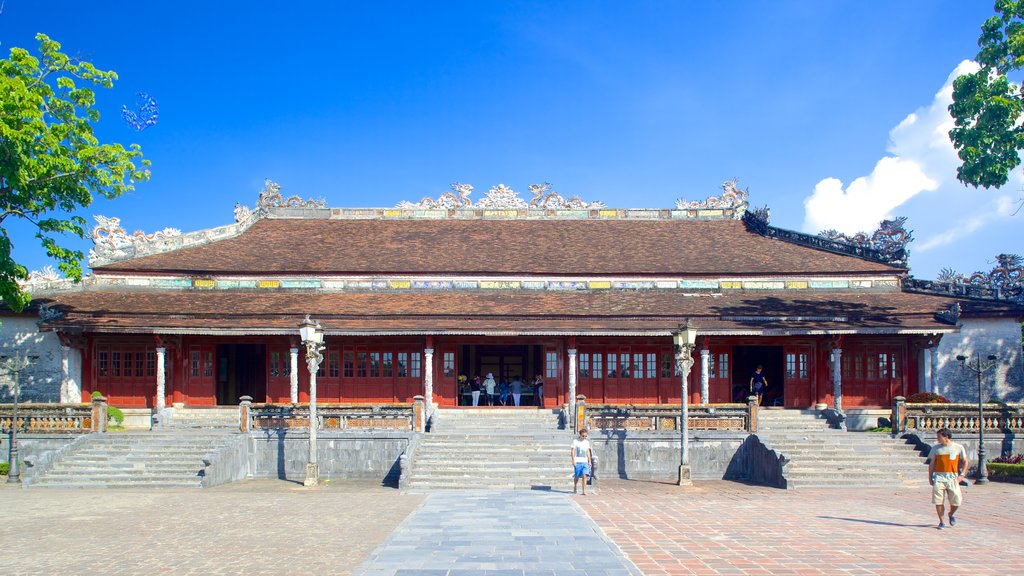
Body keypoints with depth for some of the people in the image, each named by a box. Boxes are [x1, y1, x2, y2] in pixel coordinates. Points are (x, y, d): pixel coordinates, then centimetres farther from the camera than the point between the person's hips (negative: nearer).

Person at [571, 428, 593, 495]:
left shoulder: (587, 442, 10)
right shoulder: (575, 441, -1)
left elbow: (588, 452, 16)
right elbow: (573, 451, -2)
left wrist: (590, 461, 12)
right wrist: (573, 460, -10)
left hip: (585, 461, 2)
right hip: (577, 462, -2)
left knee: (584, 476, -12)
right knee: (576, 476, 5)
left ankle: (584, 491, -12)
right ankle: (574, 488, 30)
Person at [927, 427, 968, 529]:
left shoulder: (959, 448, 2)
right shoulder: (935, 448, 6)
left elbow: (965, 461, 8)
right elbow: (931, 463, 10)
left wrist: (962, 475, -3)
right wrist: (930, 477, 6)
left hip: (952, 477, -1)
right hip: (939, 476, 1)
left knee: (956, 501, -3)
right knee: (938, 501, -4)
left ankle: (951, 514, 29)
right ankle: (941, 522, 10)